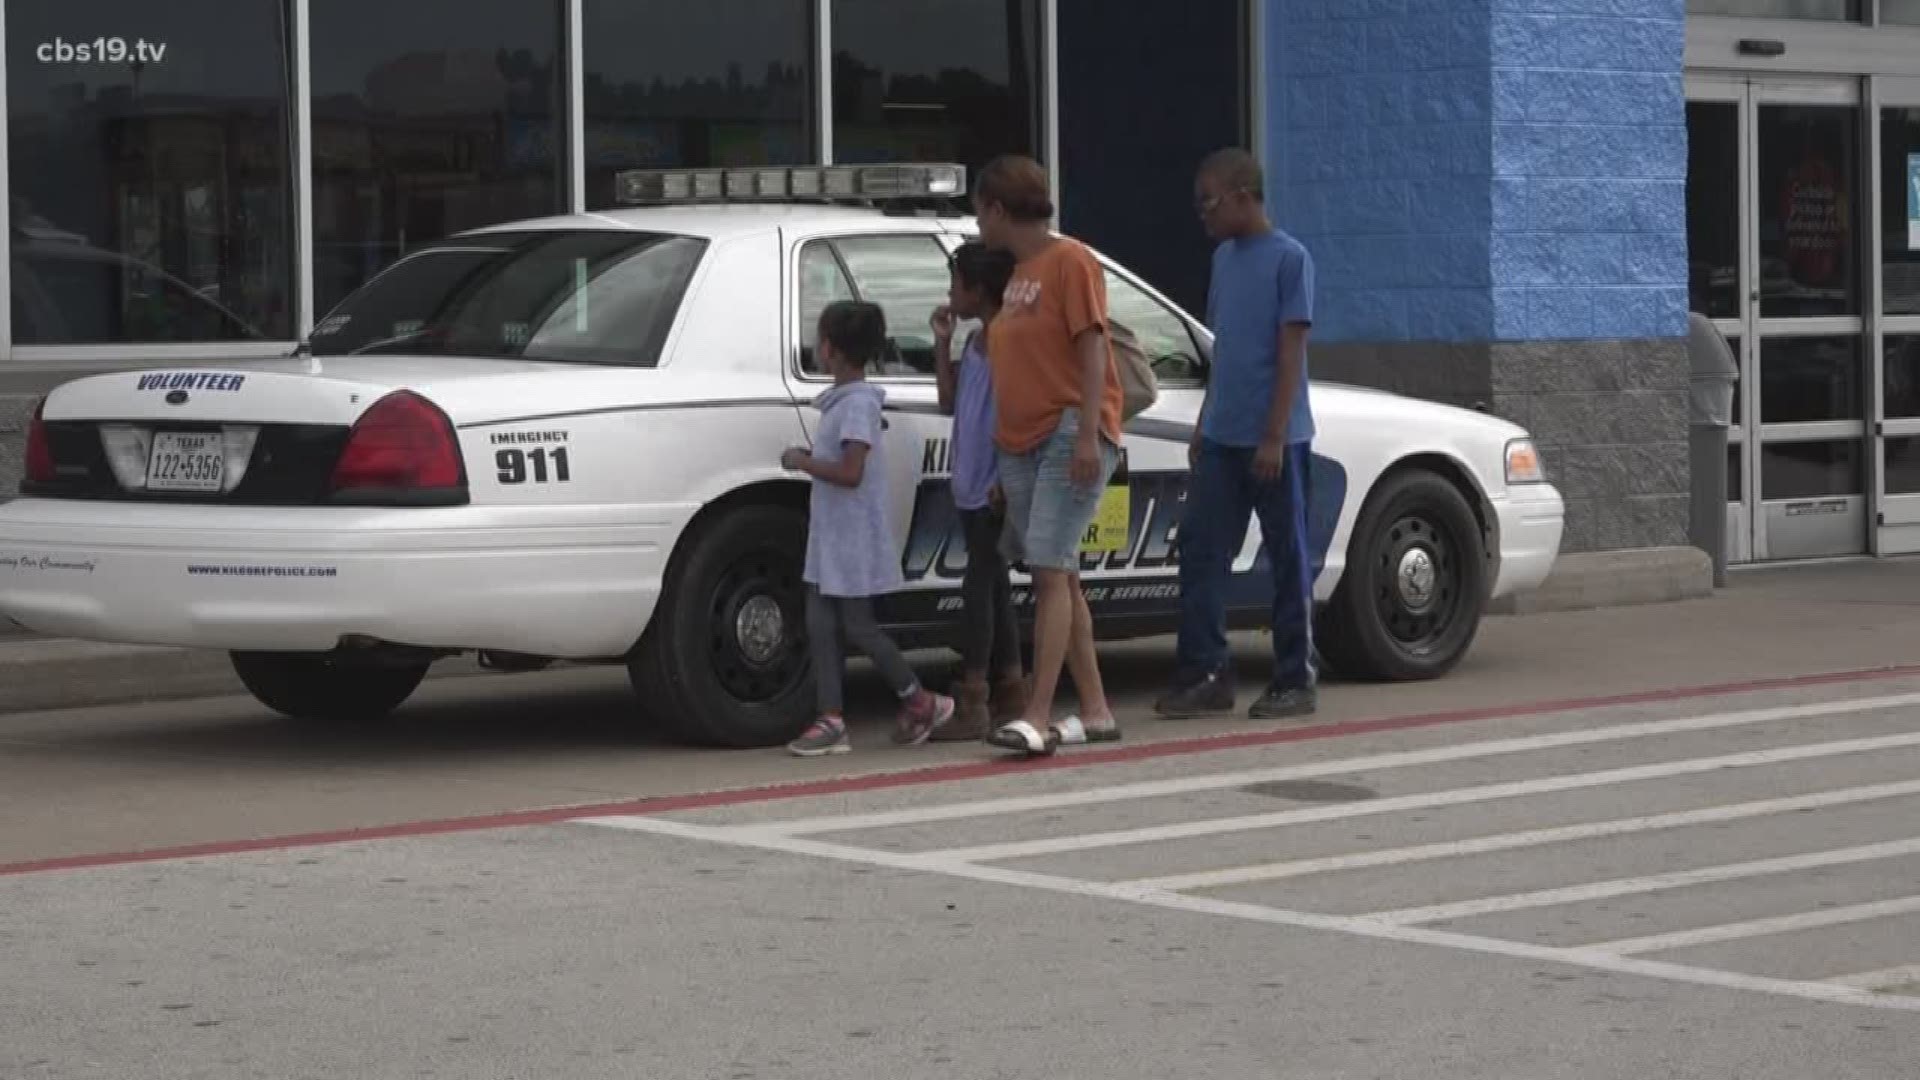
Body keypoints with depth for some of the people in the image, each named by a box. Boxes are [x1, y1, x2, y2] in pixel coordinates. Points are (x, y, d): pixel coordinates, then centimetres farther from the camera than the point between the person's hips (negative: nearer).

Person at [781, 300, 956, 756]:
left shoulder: (858, 402, -18)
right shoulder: (840, 400, 12)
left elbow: (850, 473, -24)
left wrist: (801, 462, -15)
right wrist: (810, 459, 8)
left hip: (854, 538, -9)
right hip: (828, 535, 9)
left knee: (857, 626, -2)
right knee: (820, 625, 5)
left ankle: (921, 702, 12)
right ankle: (831, 721, 5)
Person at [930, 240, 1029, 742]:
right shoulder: (975, 343, 15)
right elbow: (950, 402, 19)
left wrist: (1005, 480, -20)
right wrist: (942, 344, 12)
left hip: (995, 488, -9)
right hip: (972, 487, 9)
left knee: (979, 587, -11)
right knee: (993, 587, 12)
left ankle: (972, 704, -11)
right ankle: (1011, 695, 19)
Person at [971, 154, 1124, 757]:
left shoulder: (1069, 261, -6)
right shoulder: (1017, 273, 19)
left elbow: (1091, 347, -13)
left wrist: (1087, 434, -20)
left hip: (1069, 435, -9)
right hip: (1021, 443, 9)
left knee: (1049, 567, -16)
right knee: (1058, 577, 8)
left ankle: (1038, 717, -21)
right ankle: (1095, 712, 12)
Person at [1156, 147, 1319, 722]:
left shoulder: (1288, 258, -9)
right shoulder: (1224, 258, 13)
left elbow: (1291, 351, -12)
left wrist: (1274, 436, -16)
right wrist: (1202, 426, 17)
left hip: (1272, 438, -7)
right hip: (1221, 437, 7)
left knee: (1287, 558, 1)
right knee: (1200, 550, 2)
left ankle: (1295, 681, 7)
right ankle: (1204, 674, 6)